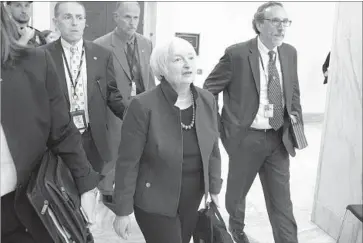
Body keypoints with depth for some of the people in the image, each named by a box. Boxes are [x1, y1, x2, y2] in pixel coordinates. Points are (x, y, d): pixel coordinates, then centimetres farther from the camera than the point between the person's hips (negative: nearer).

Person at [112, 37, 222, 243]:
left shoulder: (207, 100, -4)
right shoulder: (143, 106, -20)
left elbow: (213, 149, 6)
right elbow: (128, 162, -15)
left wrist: (214, 189, 8)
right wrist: (123, 211, -11)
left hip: (193, 199, 5)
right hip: (155, 202, -5)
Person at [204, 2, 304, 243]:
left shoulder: (290, 53, 4)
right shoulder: (237, 54, -13)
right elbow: (209, 90, -7)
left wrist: (296, 116, 5)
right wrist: (220, 126, -9)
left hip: (279, 138, 3)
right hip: (246, 136, -3)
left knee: (282, 202, 6)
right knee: (237, 191, 19)